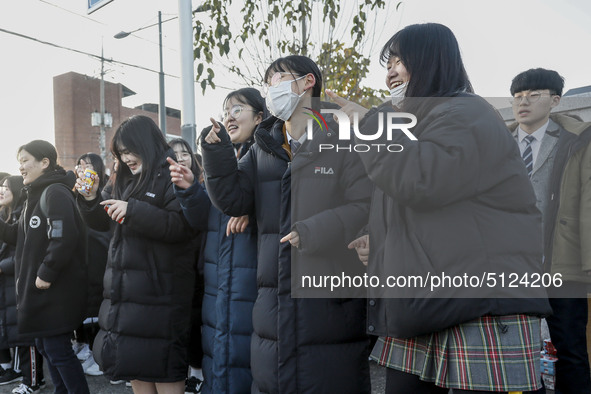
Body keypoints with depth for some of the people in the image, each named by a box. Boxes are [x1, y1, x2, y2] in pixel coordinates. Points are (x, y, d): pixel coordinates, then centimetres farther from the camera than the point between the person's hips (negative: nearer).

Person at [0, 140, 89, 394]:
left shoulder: (55, 192, -15)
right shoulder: (35, 195, 17)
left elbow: (63, 237, -27)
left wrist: (46, 273, -22)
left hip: (56, 289, -10)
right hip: (38, 289, 10)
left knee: (57, 349, -4)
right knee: (45, 346, 16)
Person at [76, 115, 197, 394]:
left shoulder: (171, 176, -8)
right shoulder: (129, 181, 16)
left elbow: (180, 225, -20)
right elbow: (103, 223, 23)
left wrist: (133, 210, -24)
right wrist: (91, 199, 5)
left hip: (158, 287, -8)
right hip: (125, 287, 8)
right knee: (134, 370, 13)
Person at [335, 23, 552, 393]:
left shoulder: (466, 115, -5)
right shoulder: (414, 123, 24)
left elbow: (420, 182, -23)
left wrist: (365, 125, -11)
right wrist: (380, 245, 12)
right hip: (419, 307, 9)